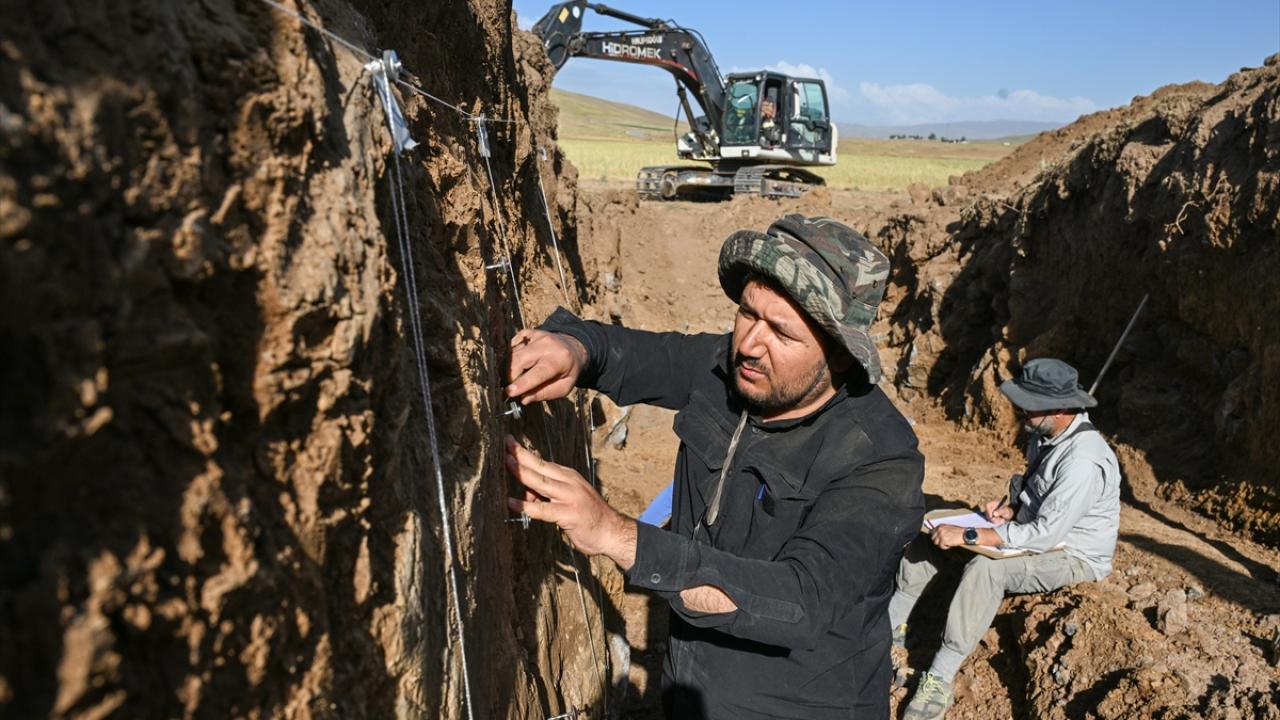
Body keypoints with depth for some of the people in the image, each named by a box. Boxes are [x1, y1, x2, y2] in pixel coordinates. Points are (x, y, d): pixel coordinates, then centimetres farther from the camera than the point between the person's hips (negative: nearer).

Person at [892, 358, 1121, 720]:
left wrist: (967, 535, -31)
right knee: (935, 530, 2)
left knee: (984, 569, -34)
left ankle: (940, 680, -26)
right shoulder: (1047, 432, -4)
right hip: (1039, 529, 10)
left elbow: (1045, 535, -33)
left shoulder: (1083, 461, -32)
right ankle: (891, 622, 7)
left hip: (1073, 557, -9)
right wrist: (1011, 506, -5)